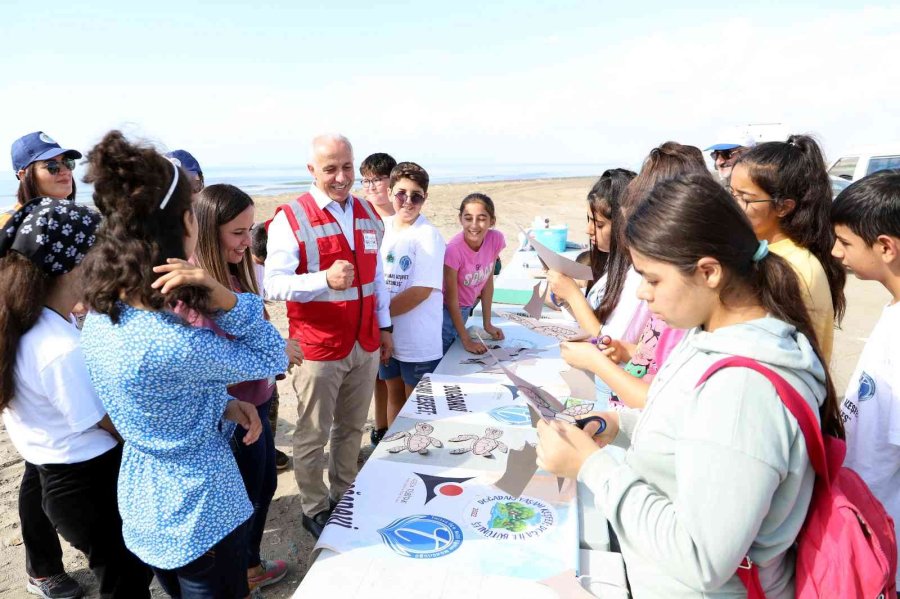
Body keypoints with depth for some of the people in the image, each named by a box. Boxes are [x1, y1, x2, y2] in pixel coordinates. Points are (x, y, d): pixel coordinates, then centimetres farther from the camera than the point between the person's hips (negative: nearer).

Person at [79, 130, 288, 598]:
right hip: (198, 516, -8)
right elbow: (272, 358, -21)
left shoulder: (100, 315, -7)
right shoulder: (169, 345, -35)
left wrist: (223, 403, -6)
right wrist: (225, 298, -32)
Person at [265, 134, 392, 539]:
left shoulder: (368, 215, 6)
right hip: (318, 349, -5)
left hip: (366, 345, 6)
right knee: (313, 436, 10)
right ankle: (315, 509, 30)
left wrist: (384, 327, 14)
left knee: (352, 428, 19)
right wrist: (325, 279, -35)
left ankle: (345, 497, 39)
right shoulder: (291, 218, -13)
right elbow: (273, 284, -20)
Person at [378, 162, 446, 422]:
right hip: (386, 333, 6)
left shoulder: (428, 236, -15)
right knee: (394, 395, 20)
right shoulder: (382, 227, 3)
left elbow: (421, 290, -20)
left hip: (418, 340, -5)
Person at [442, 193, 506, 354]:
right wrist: (466, 340, -18)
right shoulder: (454, 249, -29)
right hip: (447, 311, -5)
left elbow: (488, 281, -2)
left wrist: (487, 324, 2)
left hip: (465, 310, 5)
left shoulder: (496, 239, -15)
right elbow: (451, 298, -21)